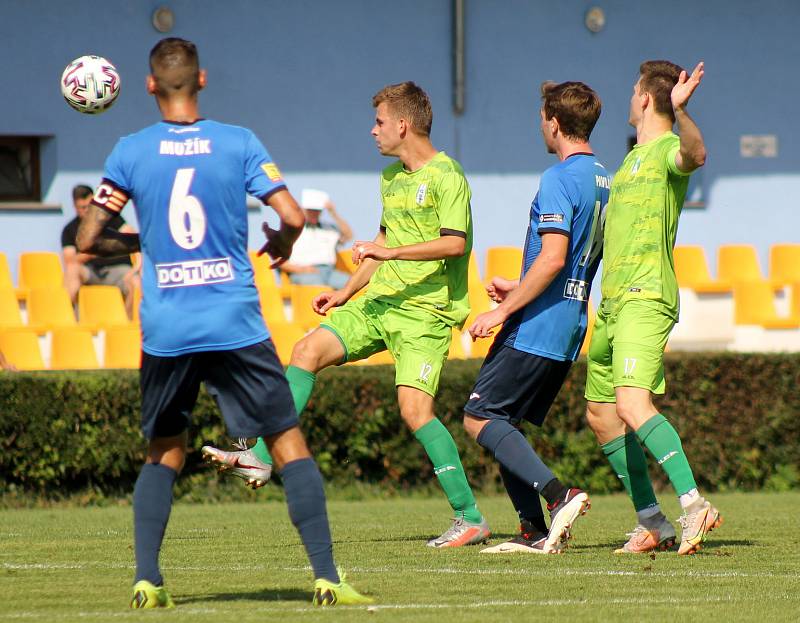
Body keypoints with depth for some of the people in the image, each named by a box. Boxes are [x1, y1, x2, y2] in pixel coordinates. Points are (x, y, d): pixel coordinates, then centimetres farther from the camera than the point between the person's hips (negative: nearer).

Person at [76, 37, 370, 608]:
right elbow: (292, 217, -7)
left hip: (165, 330, 2)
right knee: (289, 444, 4)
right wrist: (281, 246, 15)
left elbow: (89, 239, 4)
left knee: (163, 454, 16)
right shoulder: (239, 144, -1)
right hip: (236, 325, -2)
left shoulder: (130, 153, 2)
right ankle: (326, 577, -4)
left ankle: (146, 580, 3)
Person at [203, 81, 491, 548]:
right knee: (308, 350, -2)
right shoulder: (391, 177, 16)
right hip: (381, 299, 9)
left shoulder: (446, 177, -12)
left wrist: (391, 253, -28)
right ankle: (262, 458, -1)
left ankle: (470, 519, -12)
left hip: (427, 309, -9)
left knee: (415, 408, -18)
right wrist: (347, 292, 26)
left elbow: (455, 243, -23)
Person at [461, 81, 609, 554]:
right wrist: (519, 290, 27)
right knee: (503, 424, 12)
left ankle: (559, 494, -16)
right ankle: (534, 532, 5)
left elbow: (553, 258, -22)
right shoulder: (603, 180, 15)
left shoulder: (560, 179, -14)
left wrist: (504, 310, -16)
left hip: (536, 328, -9)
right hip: (570, 327, 9)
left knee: (480, 417, -6)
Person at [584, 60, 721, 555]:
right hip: (612, 301, 10)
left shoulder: (668, 149, -6)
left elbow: (695, 155, -32)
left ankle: (693, 504, -32)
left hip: (646, 299, -10)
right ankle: (652, 524, 17)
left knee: (632, 405, -26)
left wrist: (680, 112, -52)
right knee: (601, 415, 11)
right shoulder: (633, 158, 23)